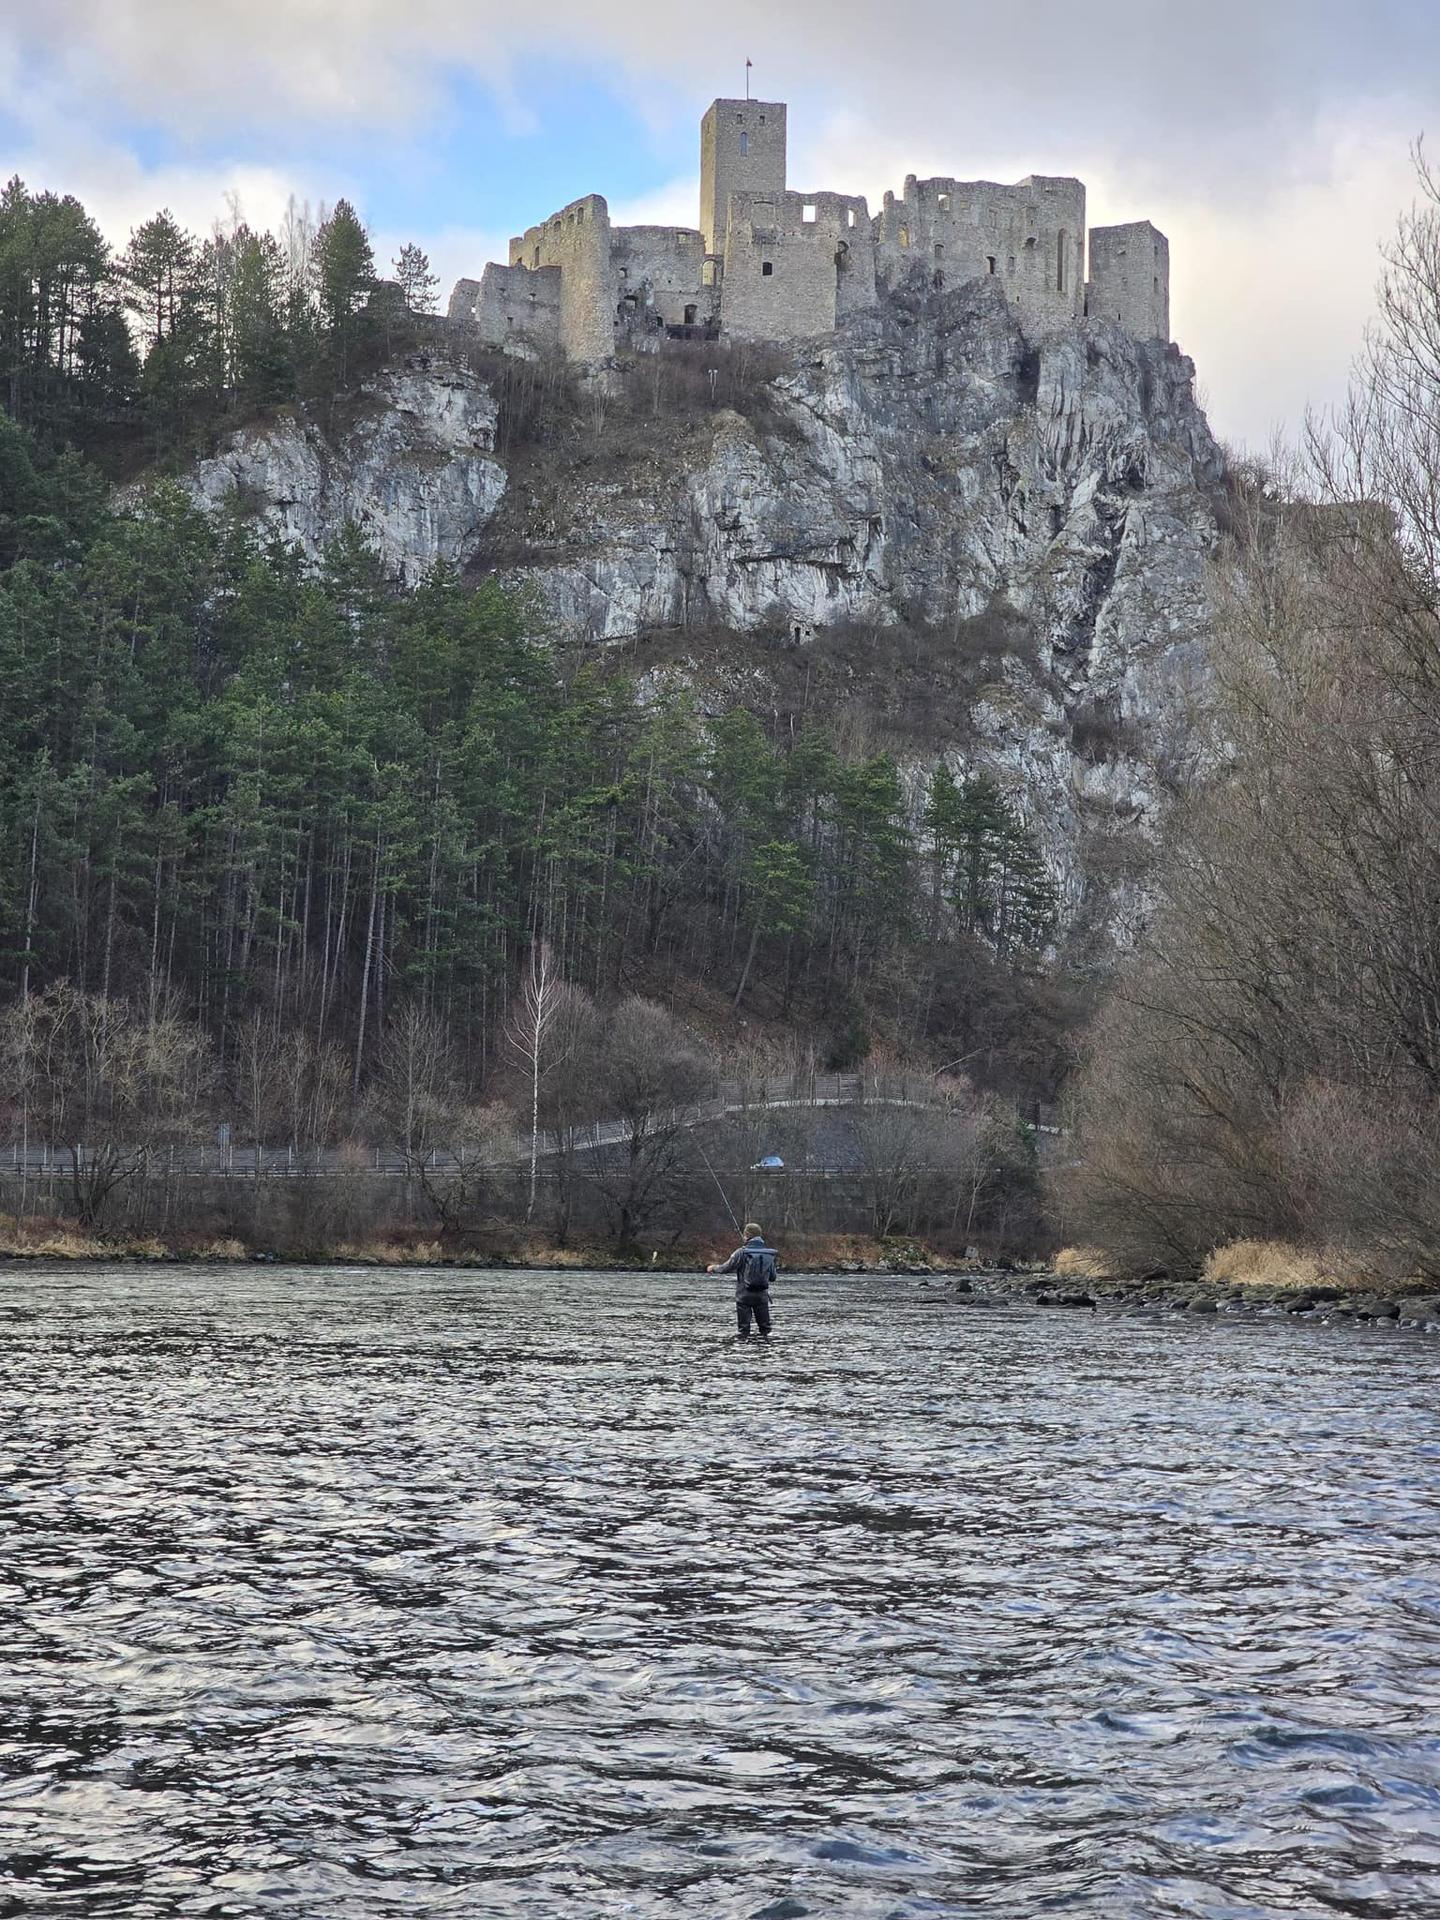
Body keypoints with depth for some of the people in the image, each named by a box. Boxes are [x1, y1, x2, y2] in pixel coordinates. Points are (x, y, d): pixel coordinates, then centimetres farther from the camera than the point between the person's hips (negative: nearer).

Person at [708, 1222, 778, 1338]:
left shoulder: (741, 1252, -13)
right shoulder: (769, 1254, 0)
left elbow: (726, 1268, -7)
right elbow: (773, 1276, 7)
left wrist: (713, 1268, 13)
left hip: (744, 1295, -3)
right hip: (762, 1296, 3)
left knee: (744, 1327, 5)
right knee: (765, 1326, 11)